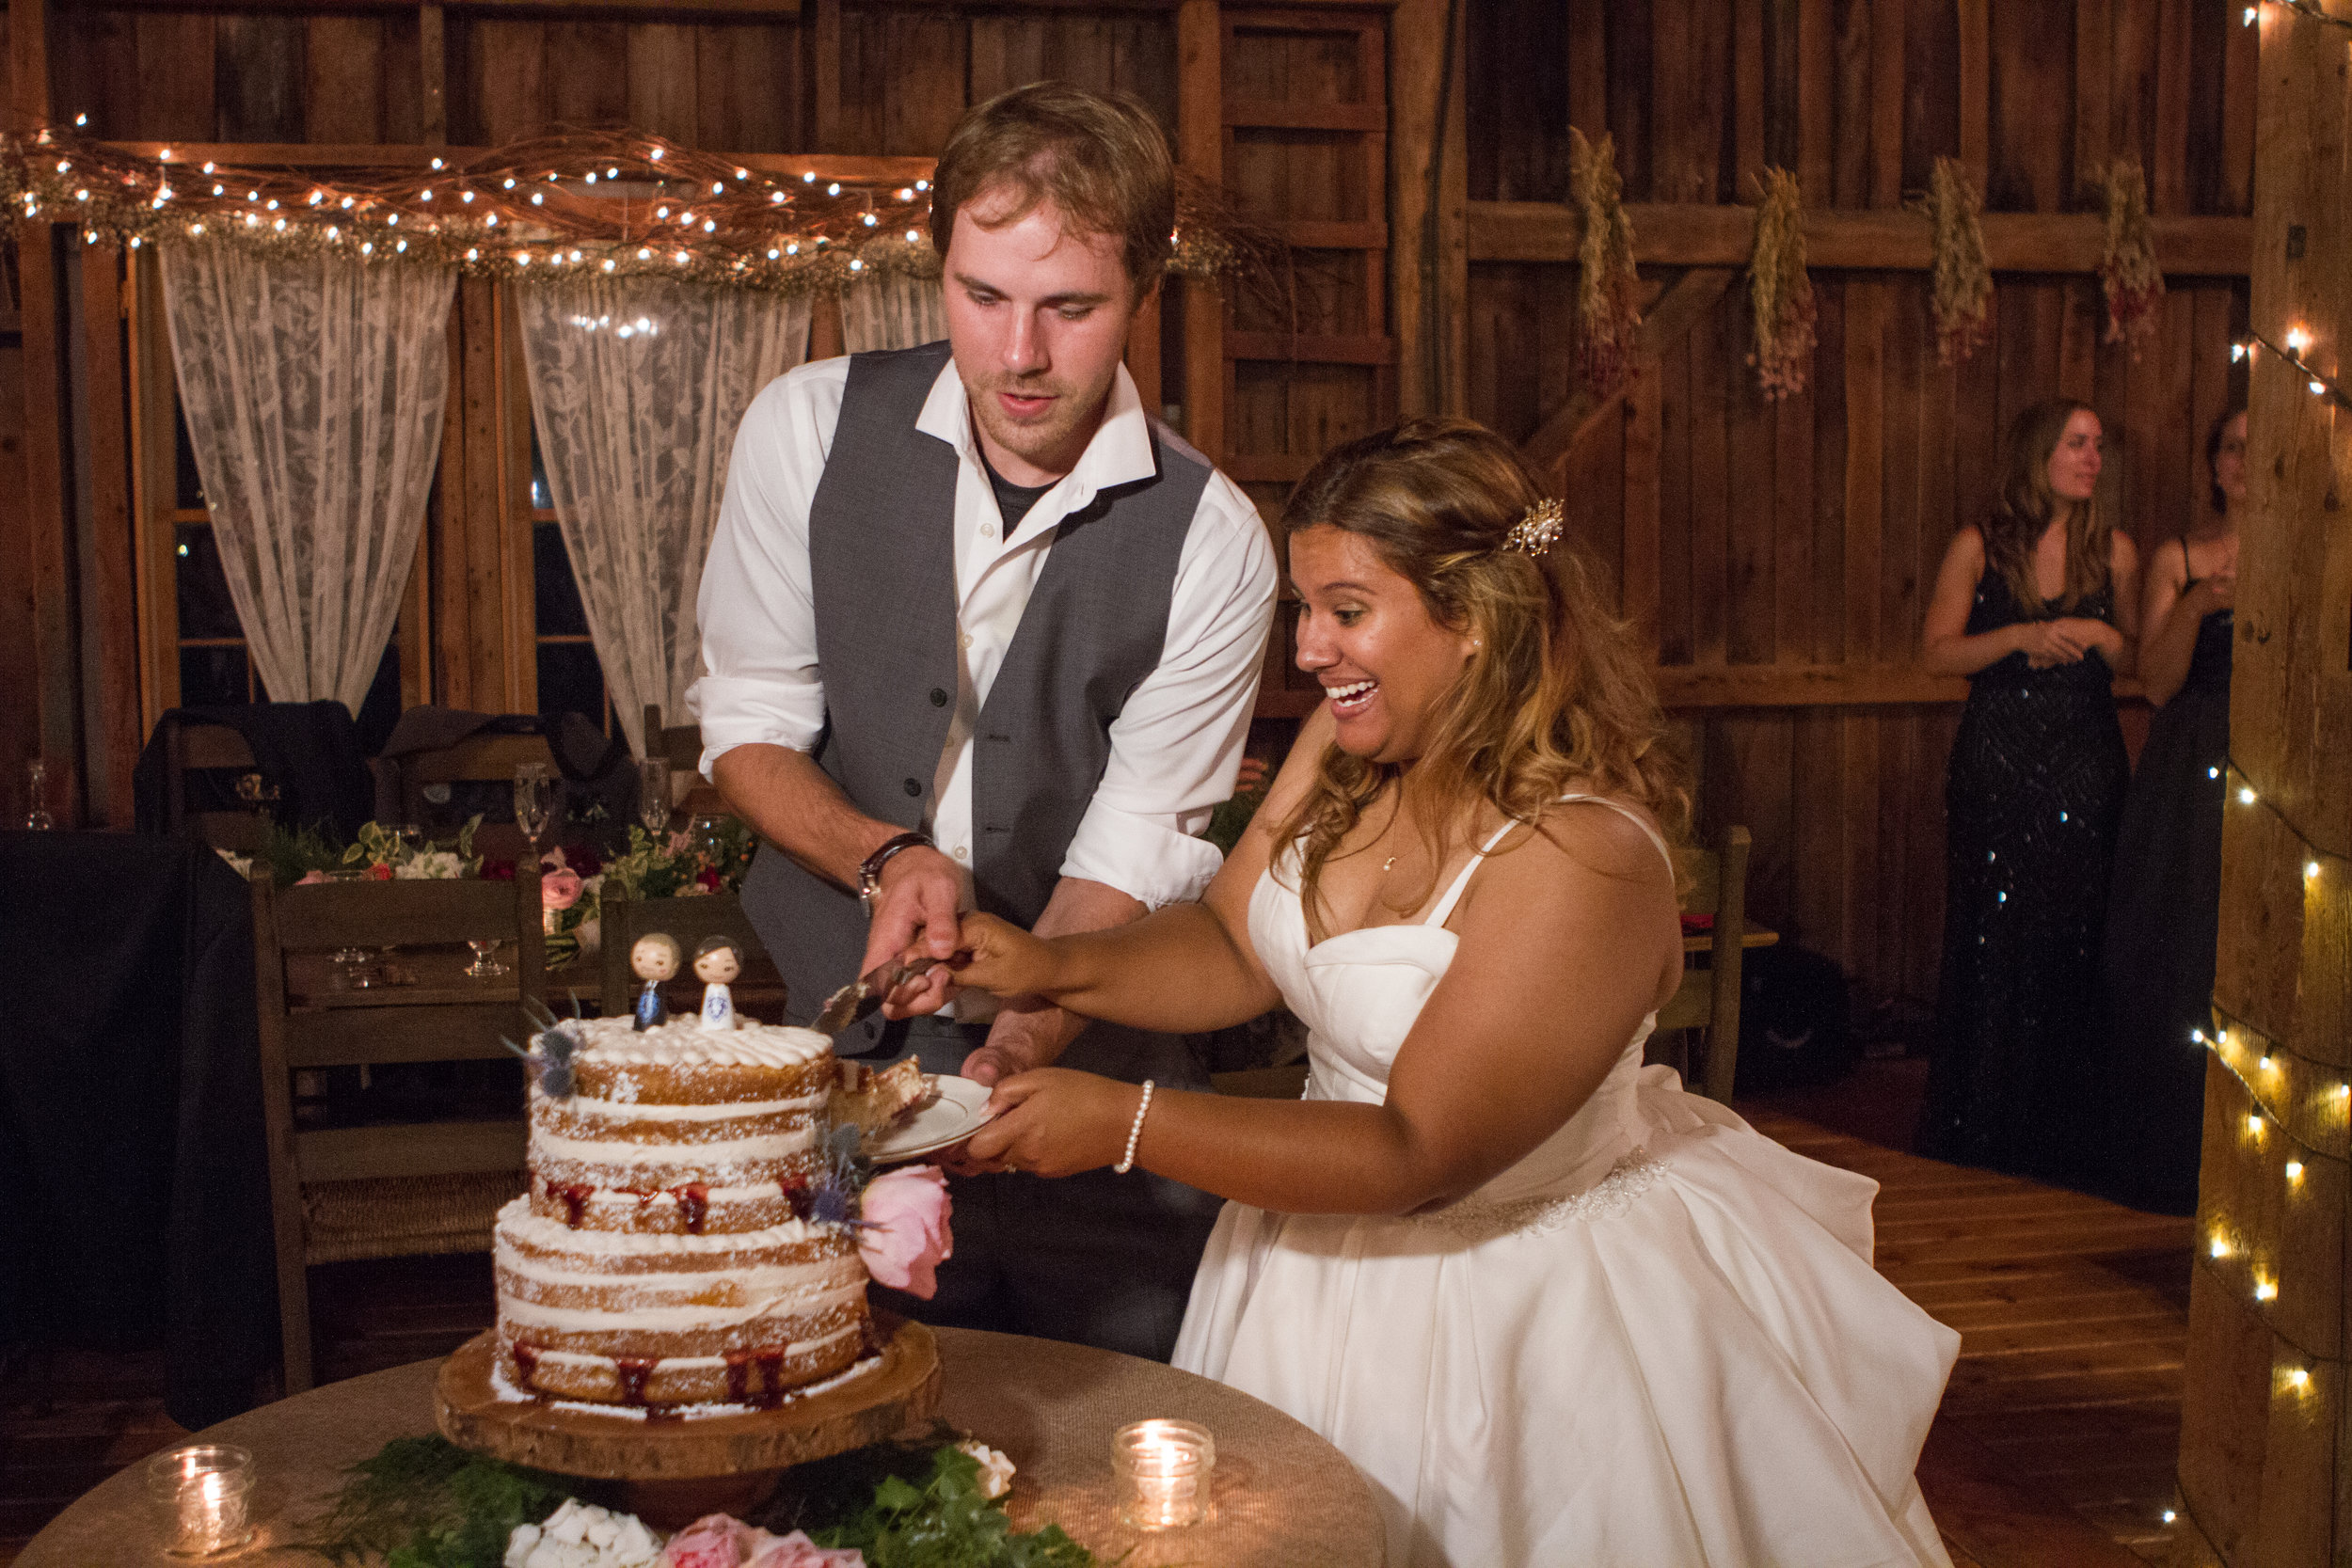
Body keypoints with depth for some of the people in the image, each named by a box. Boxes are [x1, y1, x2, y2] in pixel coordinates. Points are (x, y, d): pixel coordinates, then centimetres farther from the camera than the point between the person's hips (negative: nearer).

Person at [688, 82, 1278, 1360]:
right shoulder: (810, 429, -8)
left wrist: (1013, 1050, -29)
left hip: (1080, 1065, -1)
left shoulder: (1210, 543, -12)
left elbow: (1133, 855, -12)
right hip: (832, 1047, 1)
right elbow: (747, 727, -1)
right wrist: (888, 858, -20)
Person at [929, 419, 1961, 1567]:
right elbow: (1234, 948, 0)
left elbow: (1416, 1155, -30)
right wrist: (1051, 967, -17)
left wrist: (1125, 1124, -32)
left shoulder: (1579, 859, -30)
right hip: (1339, 1258, 7)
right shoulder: (1344, 749, -6)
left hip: (1525, 1303, -7)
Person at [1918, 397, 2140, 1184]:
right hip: (1996, 765, -2)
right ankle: (1981, 1138, 11)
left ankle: (2066, 1136, 13)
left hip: (2085, 768, 2)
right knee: (1990, 941, 0)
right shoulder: (1978, 548, 1)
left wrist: (2097, 635, -8)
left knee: (2075, 940, 1)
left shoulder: (2114, 550, 7)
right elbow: (1940, 652, -2)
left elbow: (2141, 663, 11)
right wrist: (2022, 636, -14)